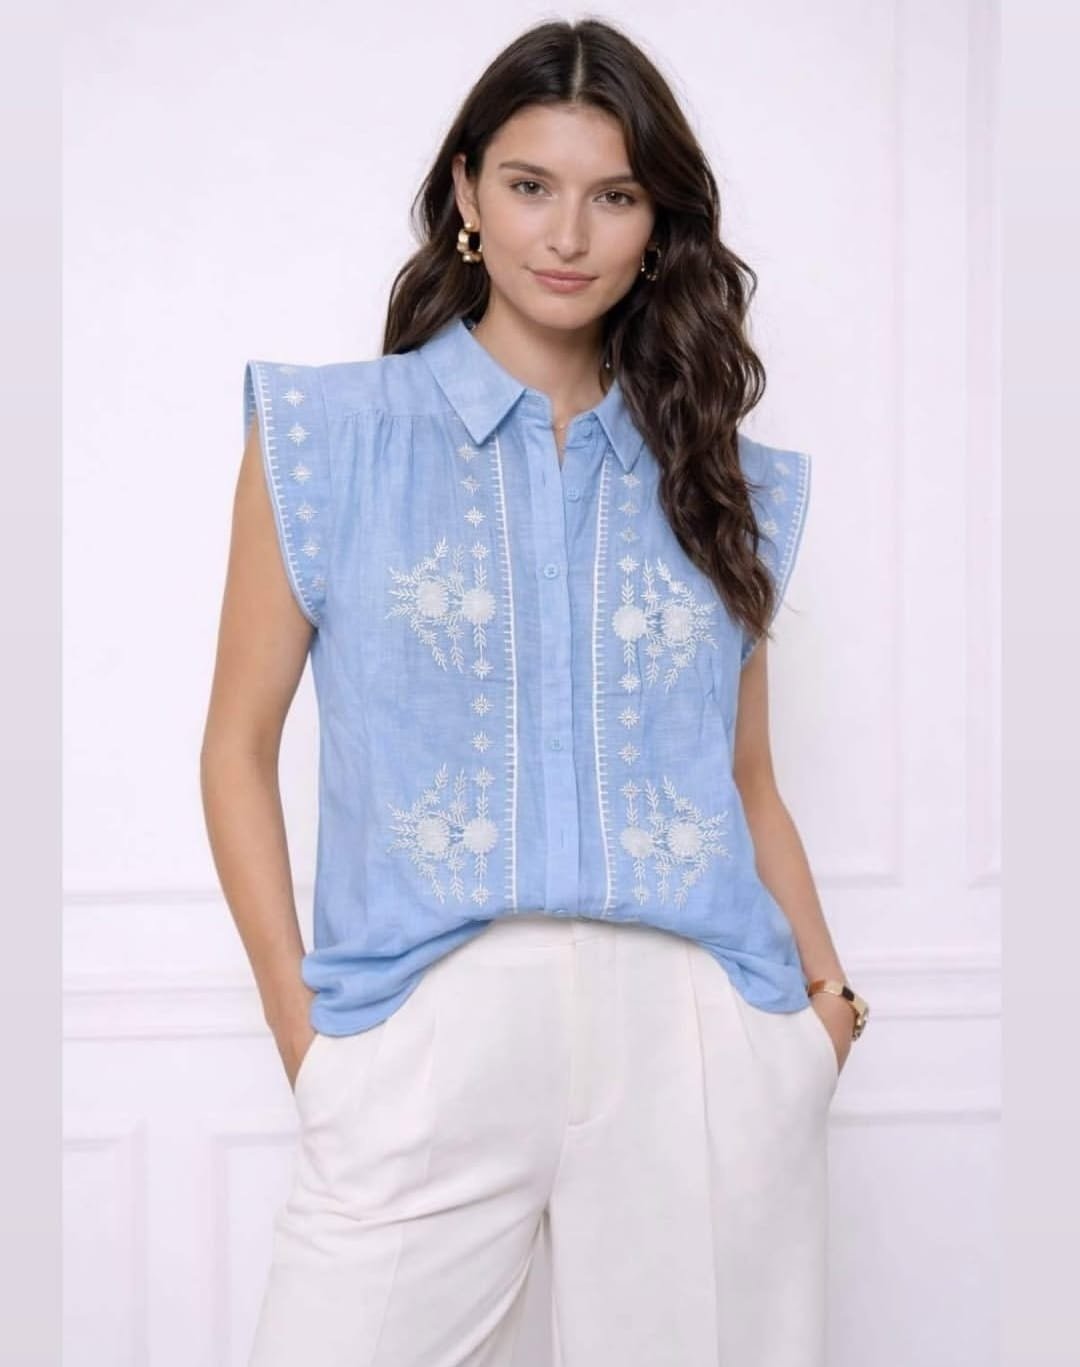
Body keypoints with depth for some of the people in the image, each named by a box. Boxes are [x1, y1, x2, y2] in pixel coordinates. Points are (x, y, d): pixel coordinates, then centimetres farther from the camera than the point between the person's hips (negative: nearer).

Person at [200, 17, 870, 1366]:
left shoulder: (715, 479, 13)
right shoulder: (330, 436, 7)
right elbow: (241, 746, 5)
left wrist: (827, 989, 2)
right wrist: (296, 1017, -4)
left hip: (700, 1039, 2)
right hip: (428, 1035, -1)